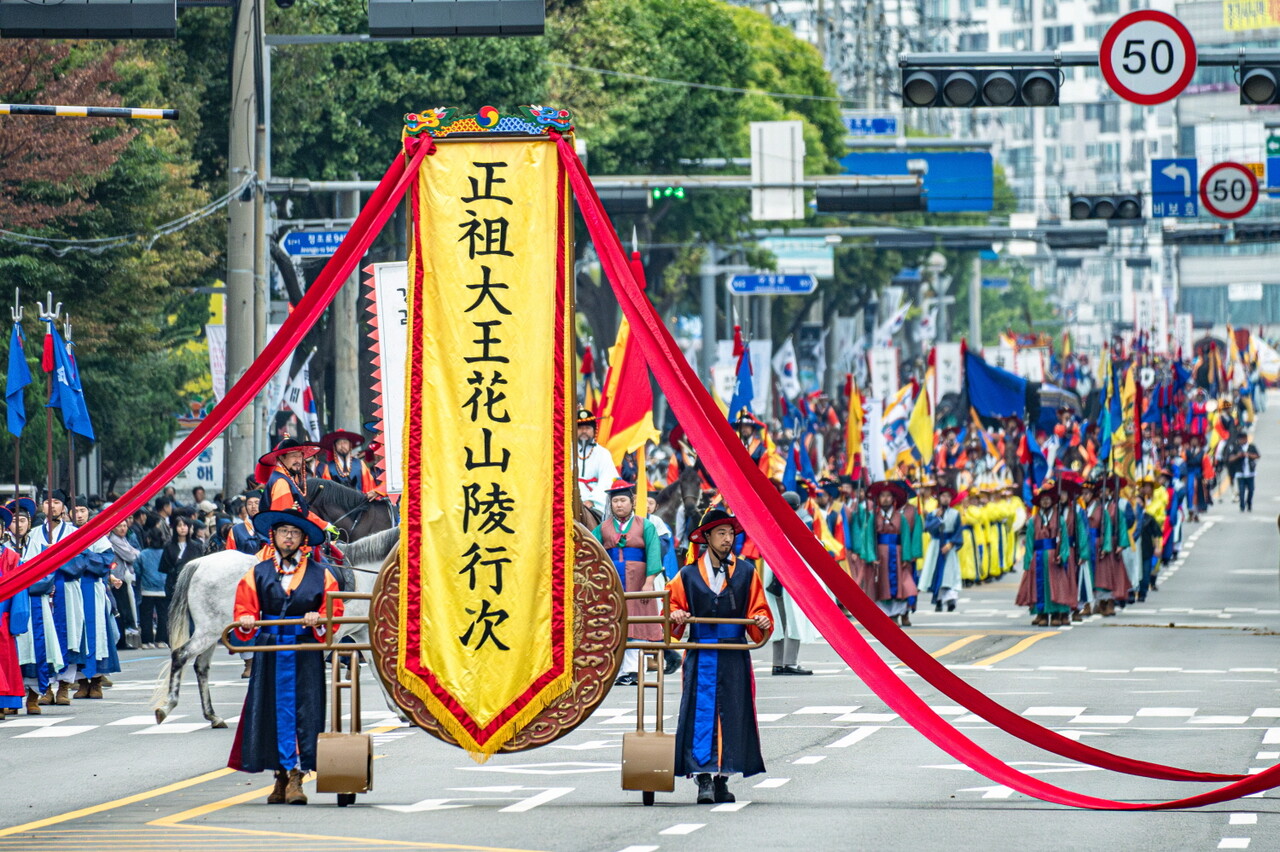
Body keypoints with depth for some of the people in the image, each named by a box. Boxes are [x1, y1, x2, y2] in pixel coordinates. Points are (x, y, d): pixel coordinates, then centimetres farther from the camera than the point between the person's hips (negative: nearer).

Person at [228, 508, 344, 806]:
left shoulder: (319, 575, 6)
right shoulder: (258, 574, 10)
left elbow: (334, 612, 3)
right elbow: (244, 607, 8)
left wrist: (318, 620, -18)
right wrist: (245, 622, -14)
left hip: (306, 655, -2)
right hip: (269, 653, 2)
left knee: (302, 711, -6)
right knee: (272, 711, 1)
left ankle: (296, 779, -6)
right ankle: (281, 777, 10)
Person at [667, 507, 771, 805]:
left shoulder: (746, 573, 8)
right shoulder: (688, 575, 7)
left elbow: (758, 613, 7)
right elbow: (673, 609, 11)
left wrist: (763, 623, -14)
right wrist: (676, 618, -11)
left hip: (734, 658, 1)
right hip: (700, 657, -1)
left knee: (732, 716, 2)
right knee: (701, 715, -8)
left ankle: (722, 779, 10)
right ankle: (704, 780, -8)